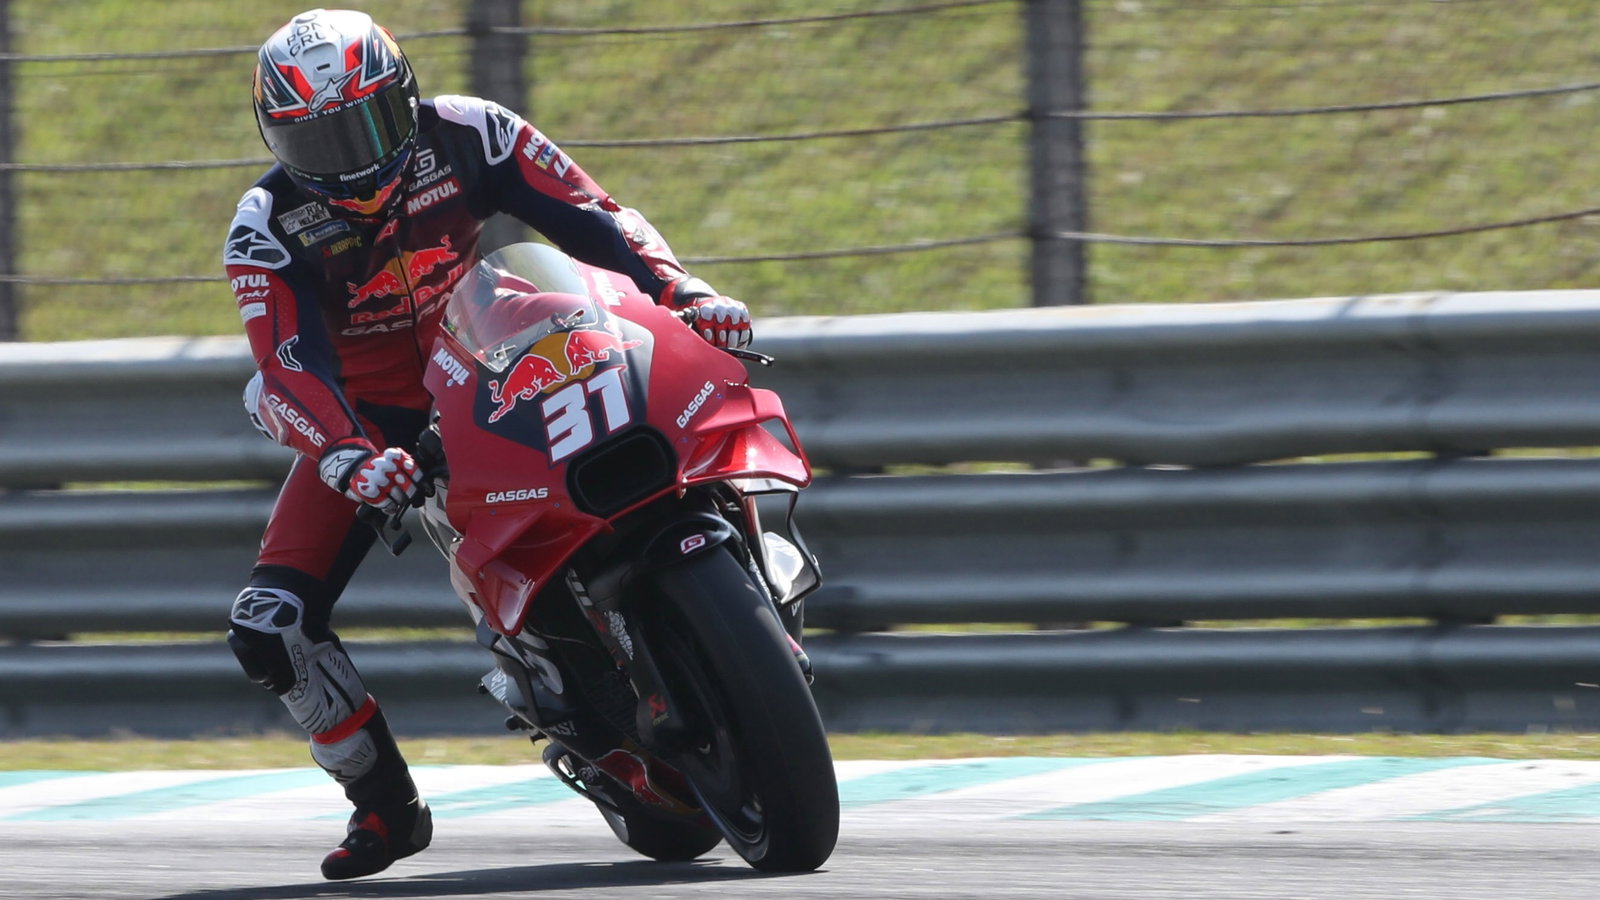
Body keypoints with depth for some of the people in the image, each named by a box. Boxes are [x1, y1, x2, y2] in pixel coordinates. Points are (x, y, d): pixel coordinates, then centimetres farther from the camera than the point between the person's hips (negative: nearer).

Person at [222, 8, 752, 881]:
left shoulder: (467, 136, -11)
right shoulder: (268, 226, -15)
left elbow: (590, 217, -12)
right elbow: (287, 365, -26)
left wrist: (679, 289, -29)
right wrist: (349, 456, -45)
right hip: (365, 418, -1)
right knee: (268, 628, -17)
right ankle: (384, 803, 0)